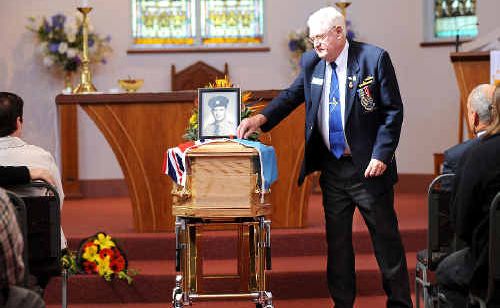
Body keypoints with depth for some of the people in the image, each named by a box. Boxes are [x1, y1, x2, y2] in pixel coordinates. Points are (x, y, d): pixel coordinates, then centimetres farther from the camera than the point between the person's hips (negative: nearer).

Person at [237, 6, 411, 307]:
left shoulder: (374, 58, -11)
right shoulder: (312, 62, 4)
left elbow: (393, 111, -10)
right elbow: (292, 96, 12)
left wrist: (381, 155, -16)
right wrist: (261, 119, -6)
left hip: (369, 168, -5)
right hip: (332, 168, 5)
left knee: (386, 237, 4)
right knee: (336, 239, 11)